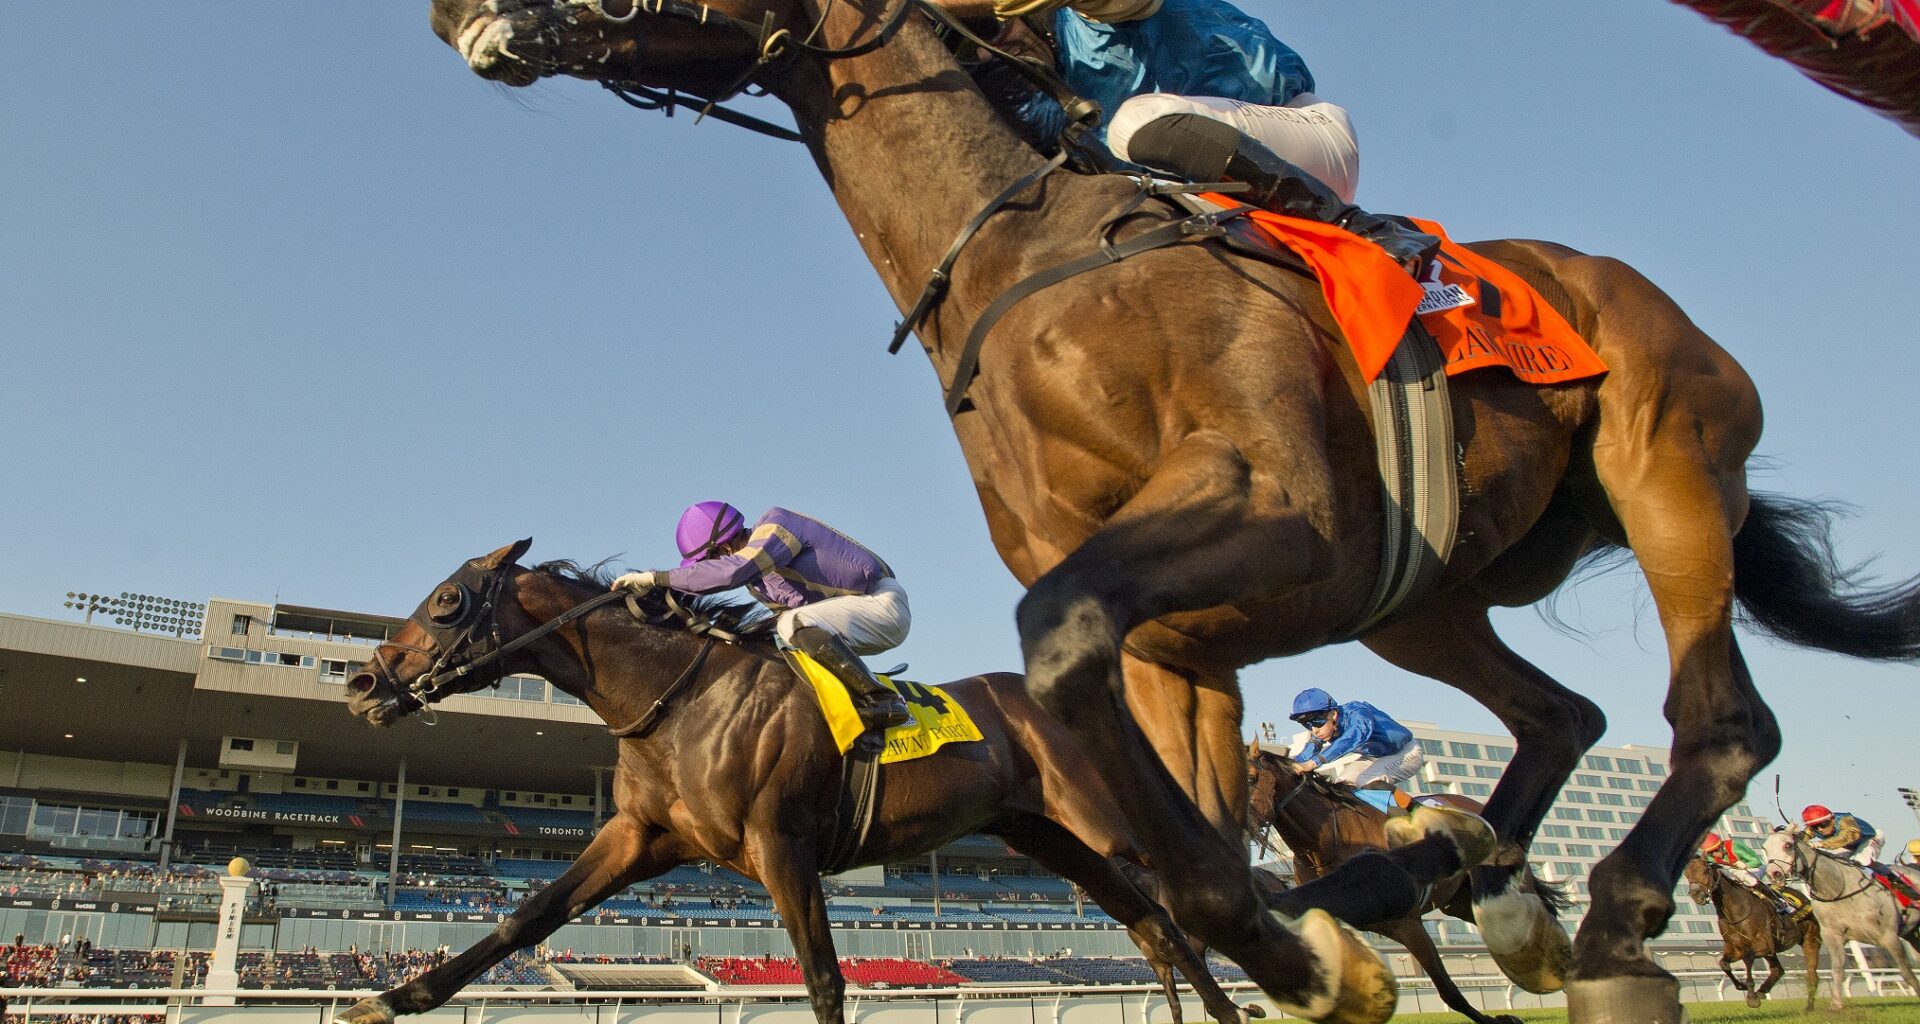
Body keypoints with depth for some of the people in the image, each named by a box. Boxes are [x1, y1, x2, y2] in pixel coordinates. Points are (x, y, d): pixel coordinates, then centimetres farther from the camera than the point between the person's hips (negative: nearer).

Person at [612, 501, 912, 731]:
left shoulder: (775, 524, -17)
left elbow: (731, 571, -32)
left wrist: (655, 578, -28)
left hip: (882, 601, -10)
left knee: (798, 626, -29)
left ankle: (881, 700, -24)